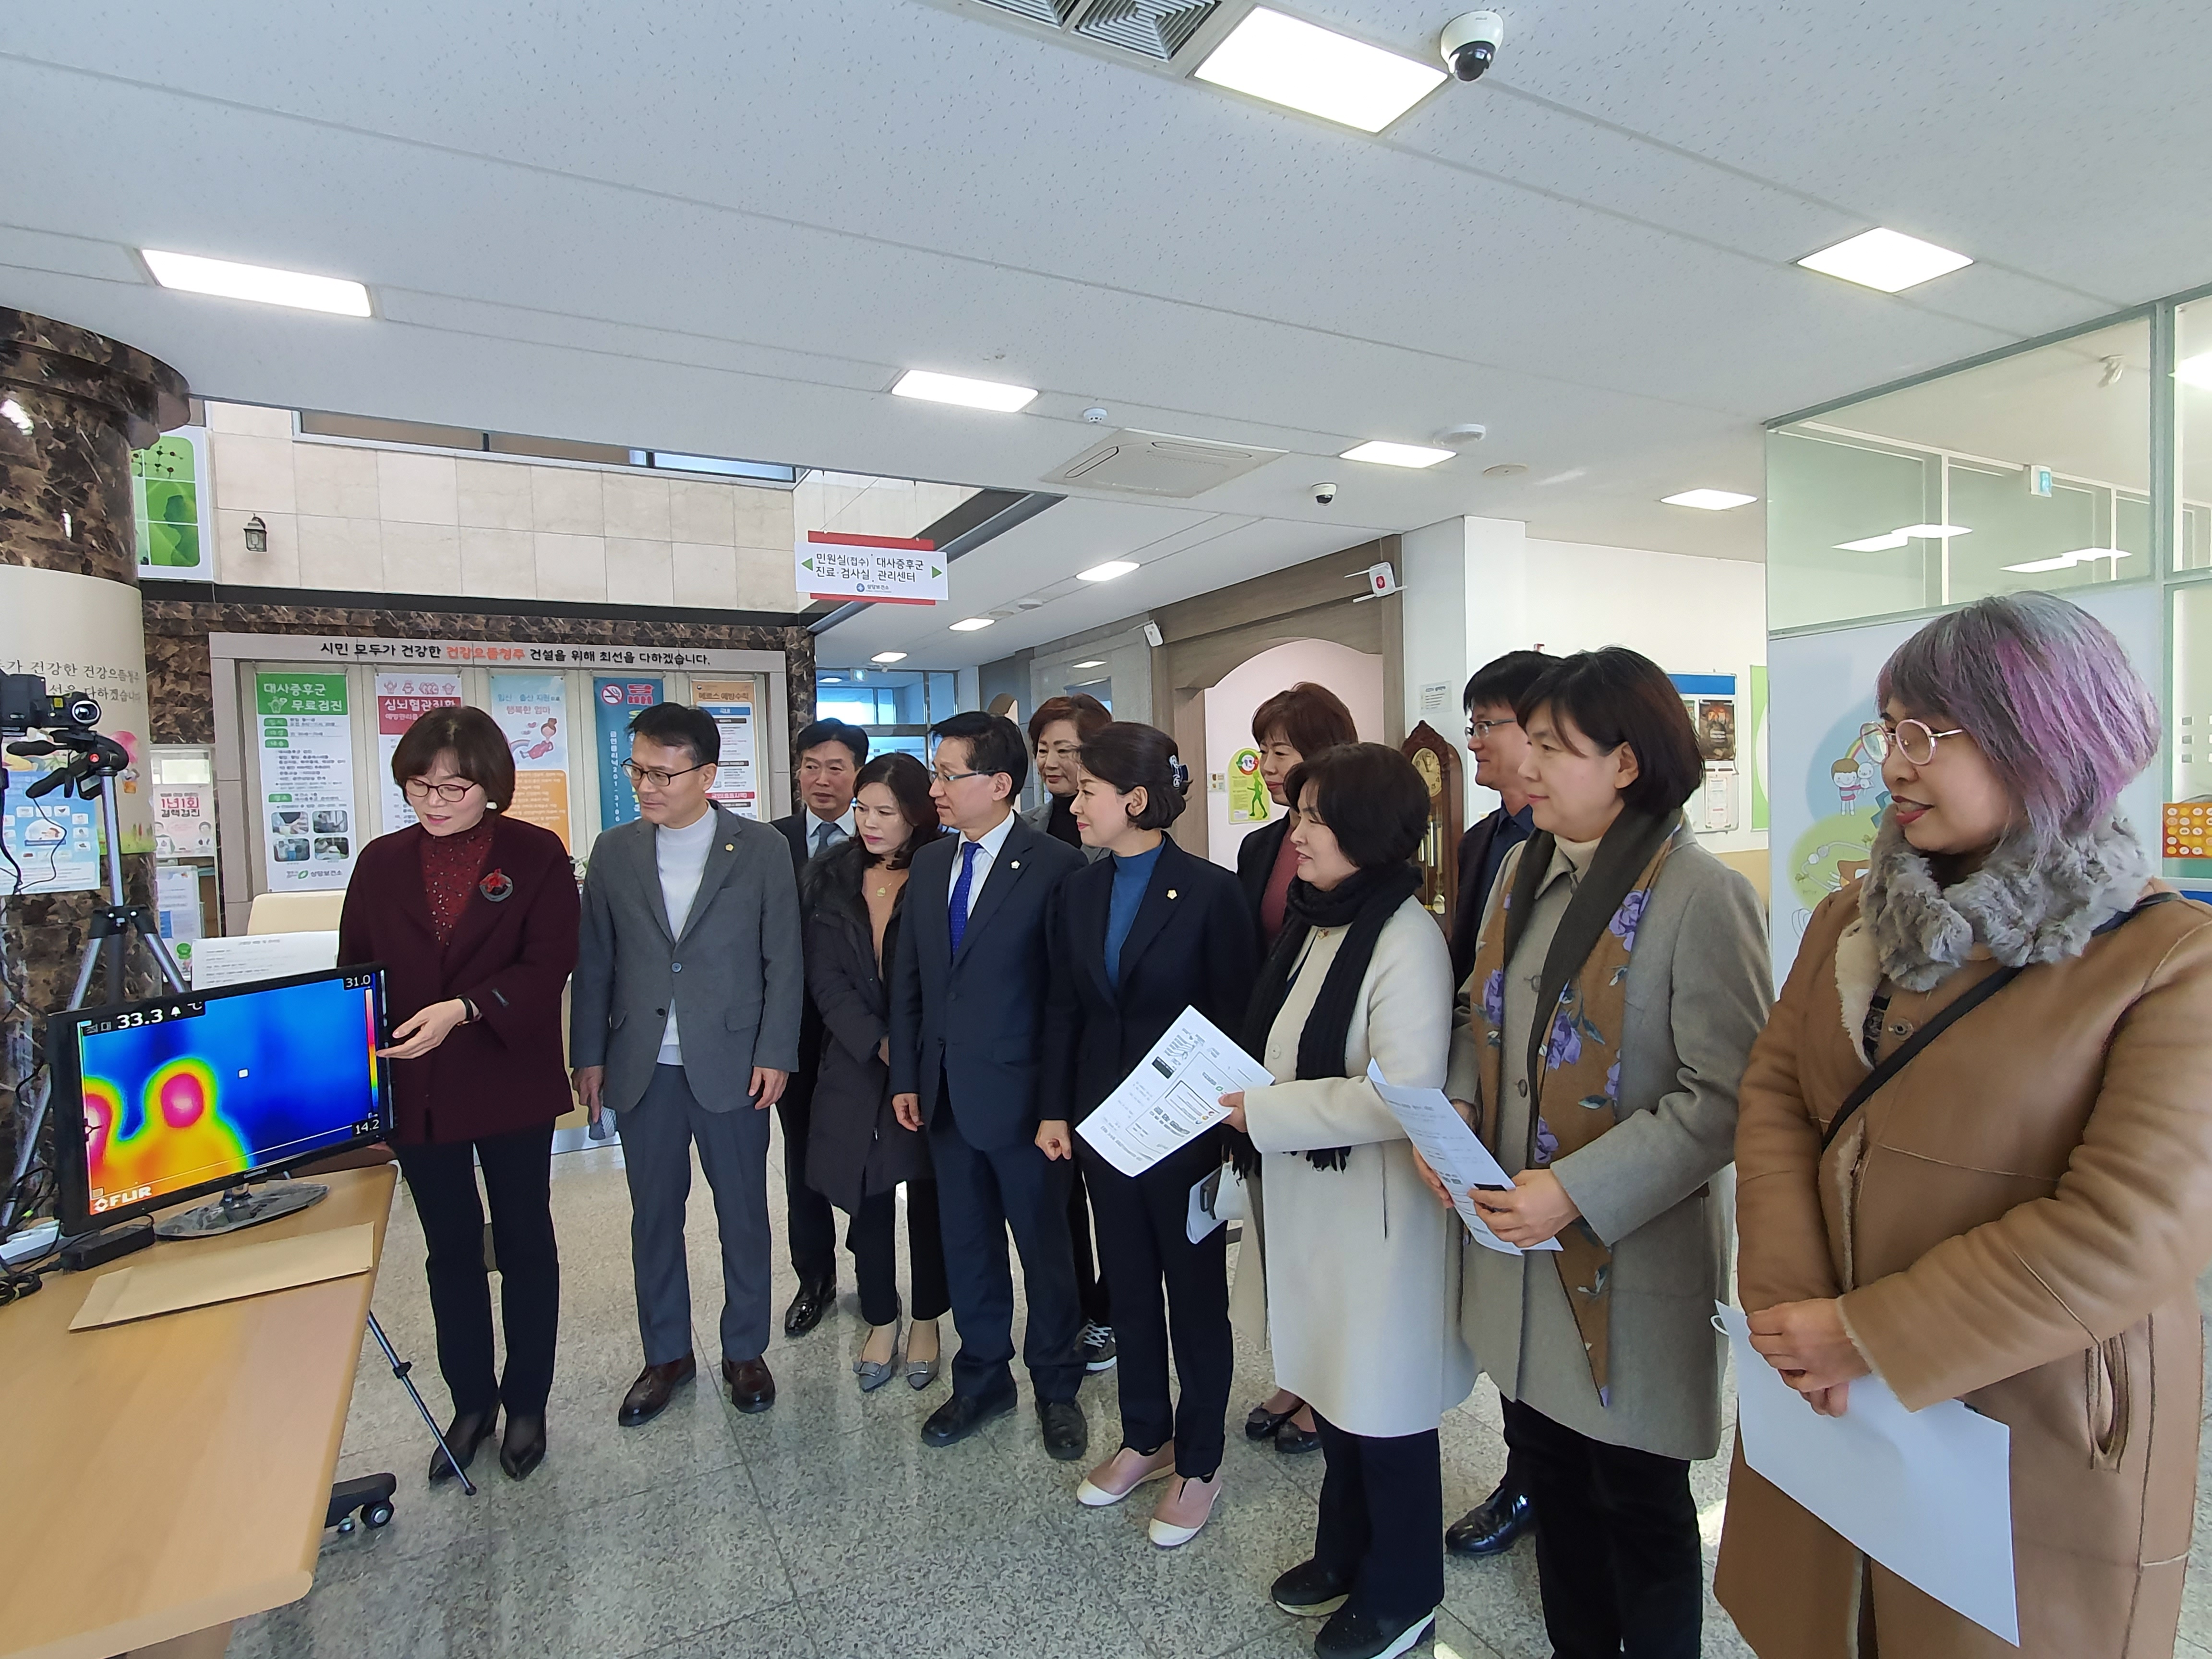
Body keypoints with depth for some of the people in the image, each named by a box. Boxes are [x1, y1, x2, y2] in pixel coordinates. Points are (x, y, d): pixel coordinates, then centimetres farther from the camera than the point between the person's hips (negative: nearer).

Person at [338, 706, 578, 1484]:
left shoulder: (536, 855, -7)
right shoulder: (381, 862, 4)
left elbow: (549, 964, -14)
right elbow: (355, 970, 6)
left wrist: (463, 1009, -26)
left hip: (512, 1083, -3)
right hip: (416, 1091, 3)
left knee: (524, 1242, 12)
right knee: (451, 1250, 16)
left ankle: (526, 1404, 30)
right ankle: (471, 1403, 35)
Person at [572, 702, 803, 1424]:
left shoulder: (761, 849, -5)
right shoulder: (613, 851, 4)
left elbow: (783, 960, -4)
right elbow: (595, 962, 7)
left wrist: (775, 1055, -8)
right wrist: (589, 1054, 4)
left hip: (733, 1064, -2)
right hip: (643, 1067, 3)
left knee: (744, 1214, 10)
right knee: (654, 1215, 14)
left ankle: (745, 1351, 29)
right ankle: (667, 1355, 33)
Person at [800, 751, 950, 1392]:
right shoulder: (830, 880, 2)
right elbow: (825, 978, -3)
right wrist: (879, 1044, -13)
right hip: (855, 1066, 2)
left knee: (929, 1196, 10)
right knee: (867, 1199, 10)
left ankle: (926, 1322, 29)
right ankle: (881, 1322, 30)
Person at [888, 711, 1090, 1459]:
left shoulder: (1056, 865, -13)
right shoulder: (928, 863, 6)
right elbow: (908, 977, 10)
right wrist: (906, 1075, 7)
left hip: (1019, 1090, -6)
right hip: (944, 1091, 6)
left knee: (1045, 1245, 12)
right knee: (966, 1243, 19)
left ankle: (1056, 1386, 34)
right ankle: (983, 1378, 39)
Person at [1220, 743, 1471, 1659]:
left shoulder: (1406, 936, -20)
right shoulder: (1315, 922, 6)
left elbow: (1402, 1092, -25)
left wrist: (1266, 1112, -19)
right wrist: (1252, 1102, 1)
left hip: (1378, 1207, -7)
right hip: (1308, 1196, 8)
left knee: (1385, 1408, 11)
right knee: (1332, 1383, 22)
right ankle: (1344, 1554, 45)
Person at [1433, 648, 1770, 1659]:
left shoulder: (1702, 896, -17)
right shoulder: (1523, 868, 4)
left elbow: (1724, 1096, -19)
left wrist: (1580, 1191, -24)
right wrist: (1455, 1114, -4)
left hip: (1633, 1256, -6)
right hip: (1517, 1240, 6)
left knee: (1637, 1500, 15)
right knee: (1548, 1469, 23)